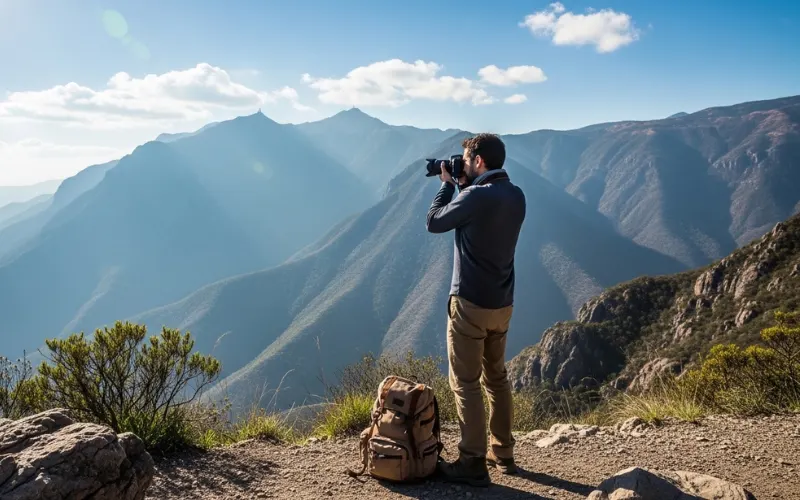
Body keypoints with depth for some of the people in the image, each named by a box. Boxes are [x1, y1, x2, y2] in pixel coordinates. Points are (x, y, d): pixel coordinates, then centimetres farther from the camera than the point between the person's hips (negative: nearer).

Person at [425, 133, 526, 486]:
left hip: (470, 303, -8)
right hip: (502, 303, 8)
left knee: (465, 383, 1)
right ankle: (503, 454, 28)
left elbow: (434, 223, -7)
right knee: (496, 378, 18)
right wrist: (463, 186, 12)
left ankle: (473, 465, 7)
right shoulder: (515, 196, 5)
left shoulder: (476, 196, -19)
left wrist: (447, 184, 6)